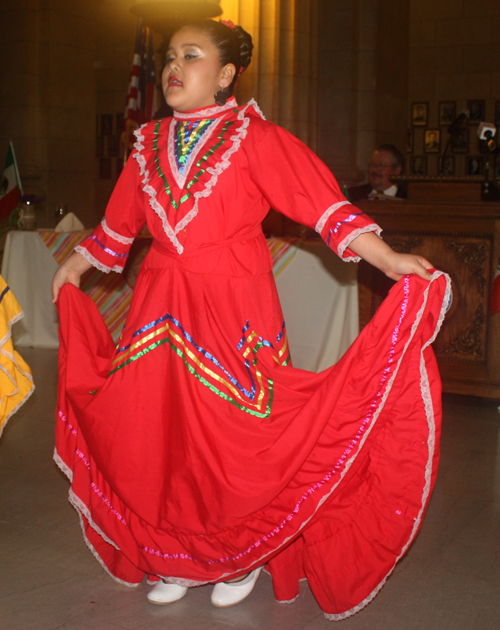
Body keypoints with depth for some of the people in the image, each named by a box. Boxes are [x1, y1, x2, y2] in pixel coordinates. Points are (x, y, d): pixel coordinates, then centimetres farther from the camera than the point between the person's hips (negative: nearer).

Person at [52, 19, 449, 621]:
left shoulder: (253, 137, -5)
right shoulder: (150, 144, 11)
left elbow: (321, 201, -12)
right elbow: (119, 224, 25)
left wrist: (389, 260, -20)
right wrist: (73, 267, 33)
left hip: (233, 310, -5)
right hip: (161, 308, 5)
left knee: (235, 434, 0)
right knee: (158, 430, 7)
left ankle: (245, 556, 26)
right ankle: (177, 557, 27)